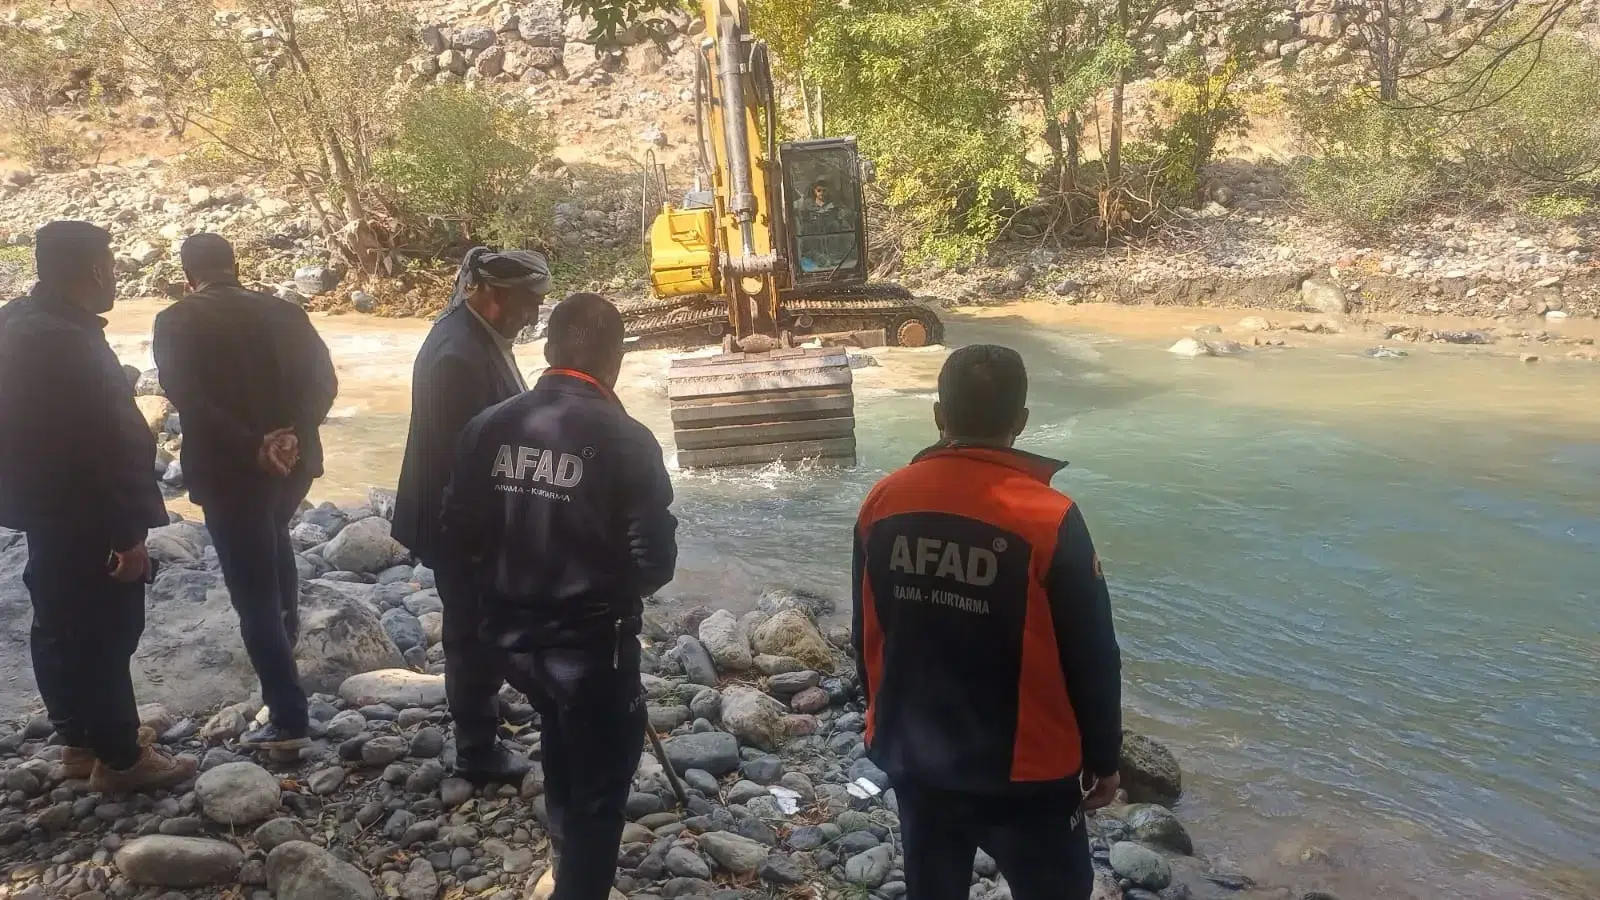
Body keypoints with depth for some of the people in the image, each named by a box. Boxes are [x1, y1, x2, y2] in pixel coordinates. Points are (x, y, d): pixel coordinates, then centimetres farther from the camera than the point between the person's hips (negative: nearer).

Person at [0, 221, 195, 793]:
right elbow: (100, 443, -25)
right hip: (82, 518, -10)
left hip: (48, 510, 10)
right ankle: (119, 757, 12)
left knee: (61, 630, 17)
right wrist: (128, 532, -20)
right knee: (104, 635, 0)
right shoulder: (67, 341, -24)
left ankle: (79, 742, 30)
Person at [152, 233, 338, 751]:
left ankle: (288, 719, 3)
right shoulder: (284, 312, 6)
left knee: (253, 593, 1)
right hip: (292, 461, 5)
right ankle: (287, 631, 45)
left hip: (229, 469, -4)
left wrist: (252, 447, -19)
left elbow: (186, 396, -18)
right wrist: (292, 434, -14)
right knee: (273, 539, 36)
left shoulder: (176, 322, -3)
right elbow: (323, 381, -6)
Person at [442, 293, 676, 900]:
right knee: (600, 776, 14)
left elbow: (460, 531, 0)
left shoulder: (490, 427, -7)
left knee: (563, 734, 31)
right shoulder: (624, 440, -20)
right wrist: (617, 590, 4)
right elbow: (655, 559, -17)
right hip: (592, 639, -6)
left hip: (513, 631, 6)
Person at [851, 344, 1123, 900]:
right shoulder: (1049, 520, -21)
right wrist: (1103, 758, 3)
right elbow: (1092, 657, -13)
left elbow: (867, 635, 4)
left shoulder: (883, 503, -7)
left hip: (915, 760, 4)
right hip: (1024, 770, -4)